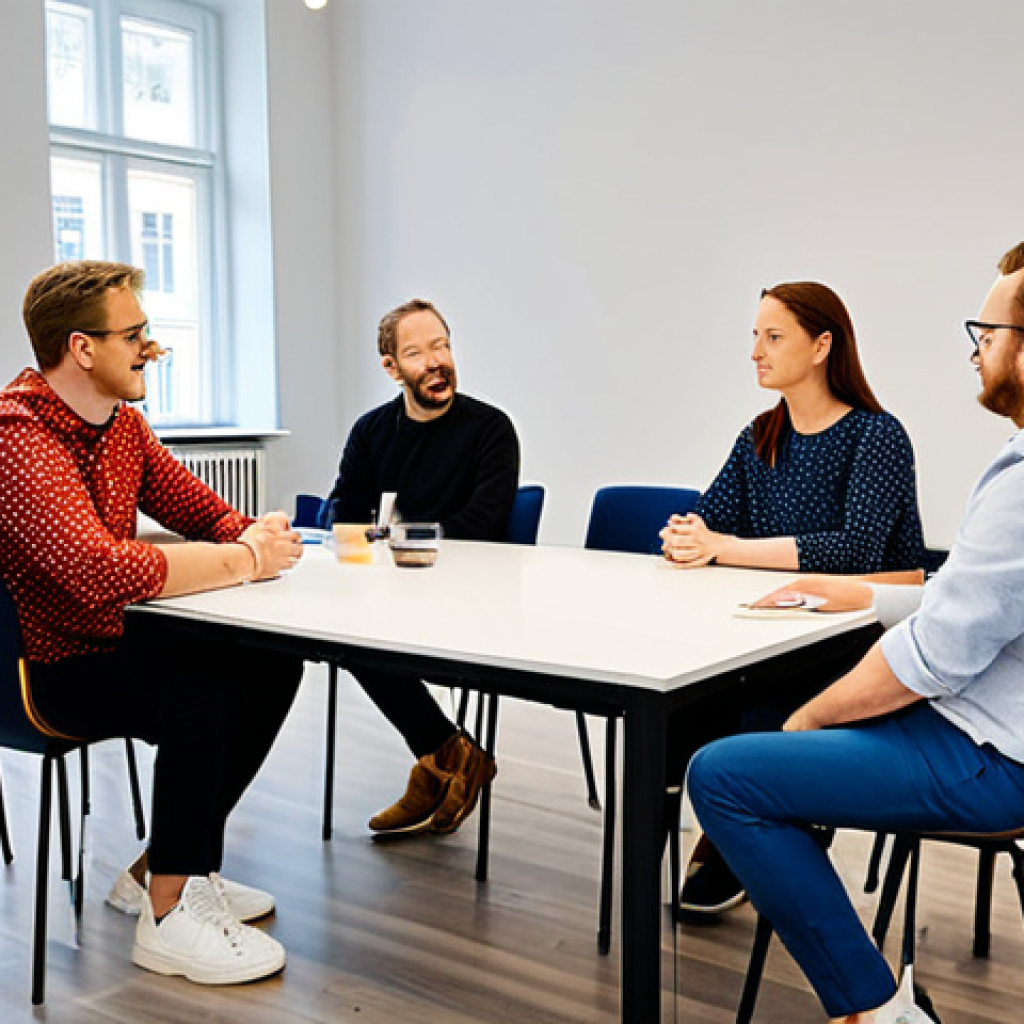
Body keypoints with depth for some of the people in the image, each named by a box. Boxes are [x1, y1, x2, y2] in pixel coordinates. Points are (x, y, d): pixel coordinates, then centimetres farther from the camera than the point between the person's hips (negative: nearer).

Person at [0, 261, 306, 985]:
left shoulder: (122, 422, 6)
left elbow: (198, 508, 10)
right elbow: (102, 571, -37)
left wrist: (255, 535, -15)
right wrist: (244, 561, -27)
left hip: (116, 635, 9)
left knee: (271, 666, 0)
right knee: (201, 694, -29)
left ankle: (170, 863, 13)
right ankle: (168, 919, -11)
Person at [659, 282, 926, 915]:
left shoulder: (877, 435, -7)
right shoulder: (760, 440, 14)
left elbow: (857, 547, -22)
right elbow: (706, 522, 8)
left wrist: (723, 548, -25)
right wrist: (685, 538, -19)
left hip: (868, 642, -5)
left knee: (757, 714, -30)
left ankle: (729, 858, -9)